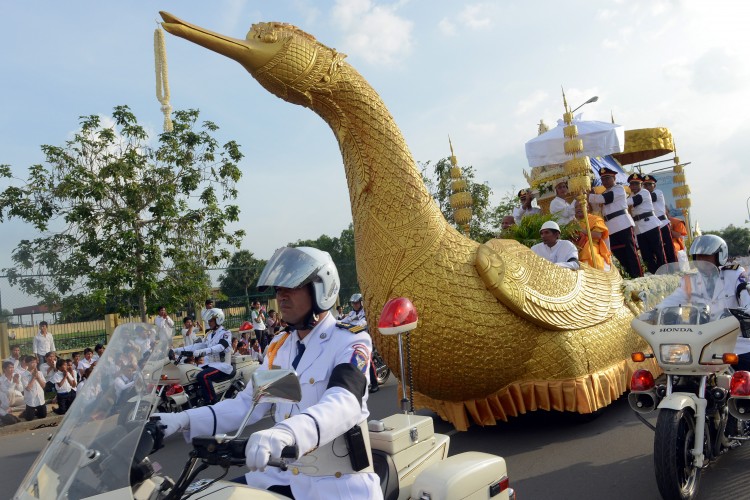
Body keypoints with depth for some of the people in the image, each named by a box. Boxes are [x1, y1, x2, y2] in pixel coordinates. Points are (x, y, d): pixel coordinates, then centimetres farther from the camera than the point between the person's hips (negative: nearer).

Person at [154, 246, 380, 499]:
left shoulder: (351, 341, -13)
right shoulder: (279, 346, 10)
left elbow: (345, 402, -32)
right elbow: (247, 403, 7)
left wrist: (287, 432, -50)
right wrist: (183, 420, -7)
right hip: (284, 475, 6)